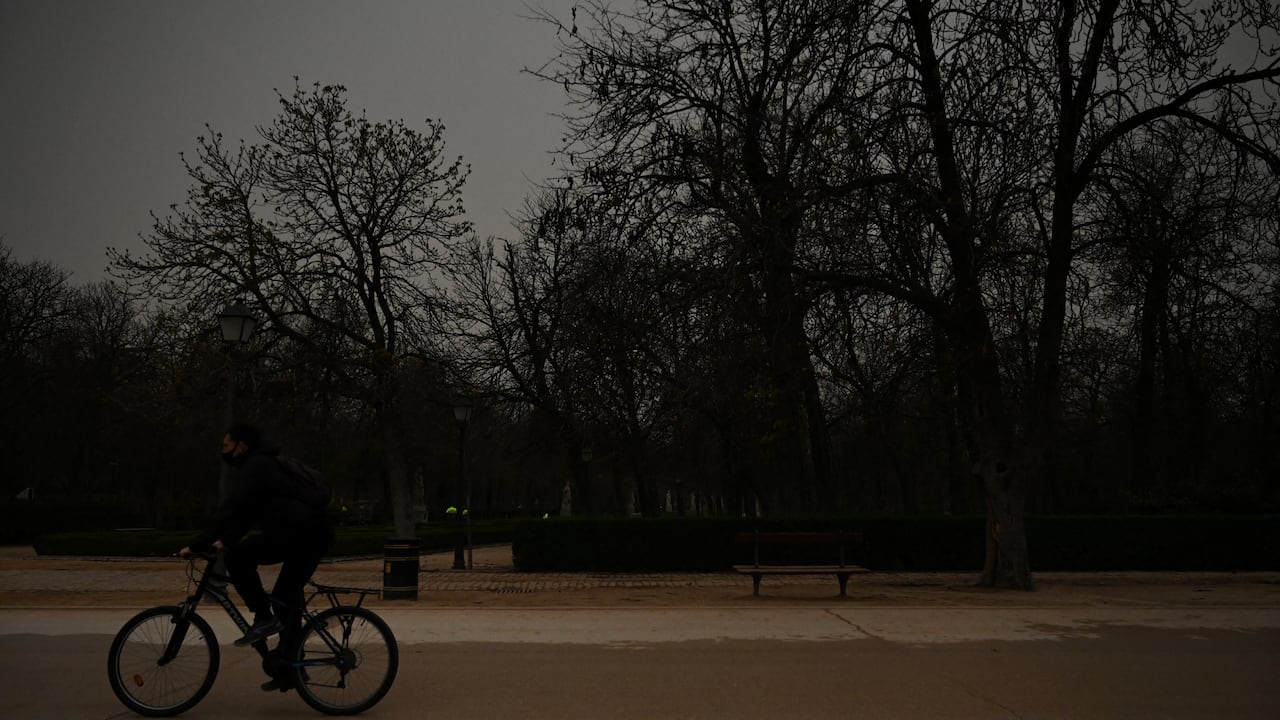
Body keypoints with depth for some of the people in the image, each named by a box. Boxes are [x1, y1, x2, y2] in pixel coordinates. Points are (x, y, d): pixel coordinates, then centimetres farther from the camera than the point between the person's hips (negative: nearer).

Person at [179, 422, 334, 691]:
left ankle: (264, 618, -4)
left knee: (237, 557, -8)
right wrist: (225, 540, 22)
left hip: (299, 533, -10)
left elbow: (229, 510, -14)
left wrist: (197, 545, -11)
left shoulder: (255, 467, -6)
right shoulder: (263, 464, 25)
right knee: (287, 597, 16)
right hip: (316, 535, 10)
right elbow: (244, 511, 29)